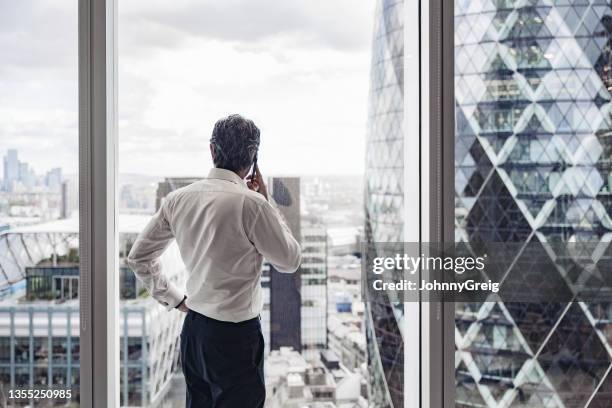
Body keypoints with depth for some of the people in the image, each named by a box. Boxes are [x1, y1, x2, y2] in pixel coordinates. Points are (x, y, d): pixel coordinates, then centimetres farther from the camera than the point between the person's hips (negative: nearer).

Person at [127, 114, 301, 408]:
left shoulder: (178, 199, 1)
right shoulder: (251, 204, -19)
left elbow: (138, 257, 10)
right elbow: (290, 261, -5)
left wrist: (174, 299, 14)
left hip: (193, 329, 7)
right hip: (235, 337, -7)